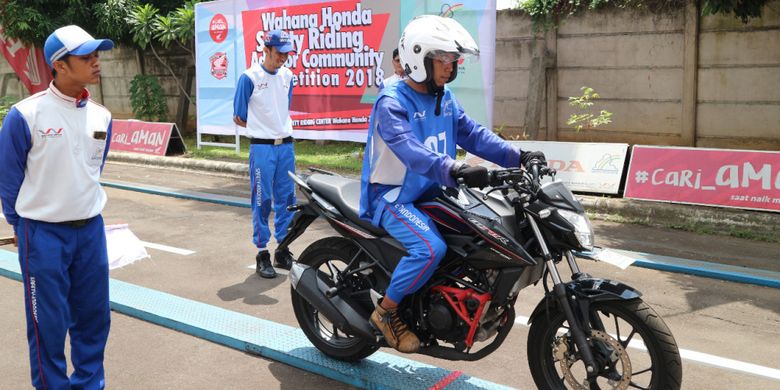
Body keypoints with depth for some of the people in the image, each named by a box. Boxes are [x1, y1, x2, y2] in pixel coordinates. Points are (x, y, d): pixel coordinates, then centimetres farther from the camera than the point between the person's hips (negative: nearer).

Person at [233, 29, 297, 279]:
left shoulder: (287, 76, 8)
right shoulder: (250, 77, -9)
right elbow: (239, 118, -5)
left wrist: (281, 127, 10)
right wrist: (262, 128, 4)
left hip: (286, 145, 6)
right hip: (262, 147, -5)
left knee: (287, 199, 9)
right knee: (262, 201, -1)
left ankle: (283, 251, 20)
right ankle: (262, 254, 7)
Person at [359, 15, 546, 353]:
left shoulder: (445, 98, 7)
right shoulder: (391, 103, -19)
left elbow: (473, 134, 1)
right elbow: (410, 150, -35)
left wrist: (518, 157, -12)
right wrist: (456, 171, -51)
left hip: (431, 195, 8)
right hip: (393, 198, -8)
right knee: (431, 249, -31)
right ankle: (385, 311, -8)